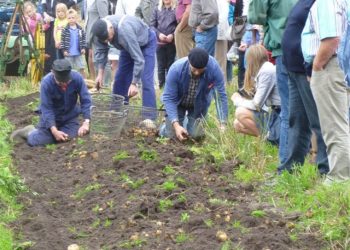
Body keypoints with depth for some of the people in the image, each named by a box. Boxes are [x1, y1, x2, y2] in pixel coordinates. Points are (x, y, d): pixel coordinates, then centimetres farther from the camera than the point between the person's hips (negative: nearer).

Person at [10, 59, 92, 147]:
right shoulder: (46, 82, -27)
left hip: (70, 117, 2)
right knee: (35, 141, -14)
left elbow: (86, 101, -19)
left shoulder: (77, 78, -23)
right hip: (51, 116, -2)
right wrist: (54, 131, -37)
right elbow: (46, 108, -27)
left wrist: (86, 122, -31)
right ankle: (30, 132, 22)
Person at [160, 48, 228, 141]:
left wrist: (222, 124, -36)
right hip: (178, 102, -1)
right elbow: (169, 98, -29)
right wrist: (176, 125, -39)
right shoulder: (176, 69, -34)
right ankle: (166, 126, 27)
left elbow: (220, 96, -29)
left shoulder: (214, 68, -33)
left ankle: (189, 120, 27)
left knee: (195, 135, -7)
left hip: (199, 104, 1)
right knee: (172, 134, -9)